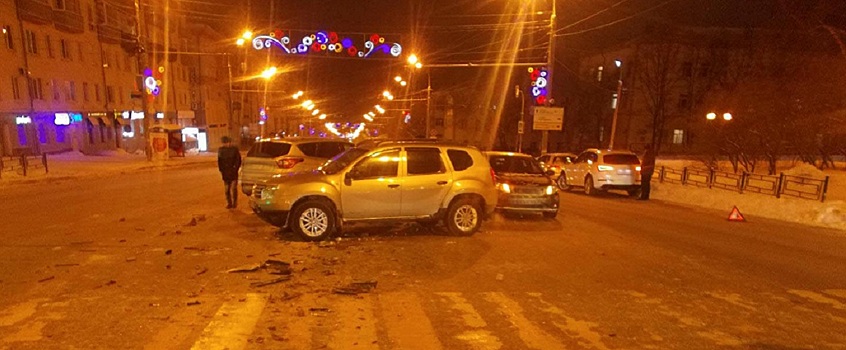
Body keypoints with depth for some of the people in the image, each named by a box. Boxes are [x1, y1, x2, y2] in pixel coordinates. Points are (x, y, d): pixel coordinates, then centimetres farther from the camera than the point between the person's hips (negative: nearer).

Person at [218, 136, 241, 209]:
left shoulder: (235, 149, -3)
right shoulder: (221, 150, 7)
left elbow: (238, 160, -1)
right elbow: (219, 161, 13)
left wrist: (235, 169, -8)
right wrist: (221, 170, 6)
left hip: (233, 173, -4)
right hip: (225, 173, 4)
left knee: (233, 188, -6)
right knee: (227, 189, 8)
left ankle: (234, 202, 7)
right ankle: (229, 203, 16)